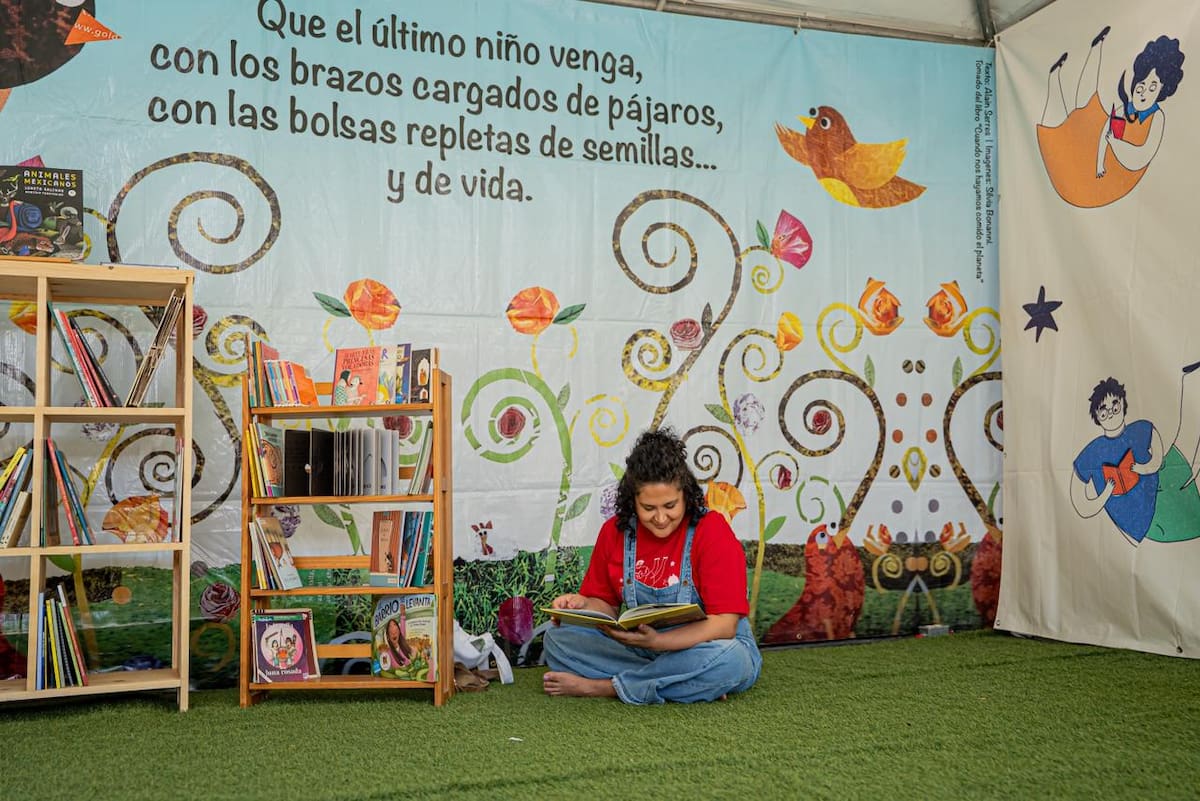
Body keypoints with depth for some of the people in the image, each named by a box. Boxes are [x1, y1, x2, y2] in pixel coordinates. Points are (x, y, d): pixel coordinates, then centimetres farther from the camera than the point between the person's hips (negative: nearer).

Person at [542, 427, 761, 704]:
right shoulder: (614, 531, -1)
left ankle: (602, 686, -21)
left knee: (730, 660, -38)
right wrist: (582, 605, -15)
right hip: (639, 647, 4)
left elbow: (724, 625, -20)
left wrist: (656, 641, -33)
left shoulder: (712, 530, -14)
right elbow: (606, 603, 9)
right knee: (557, 637, -16)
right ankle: (700, 685, -21)